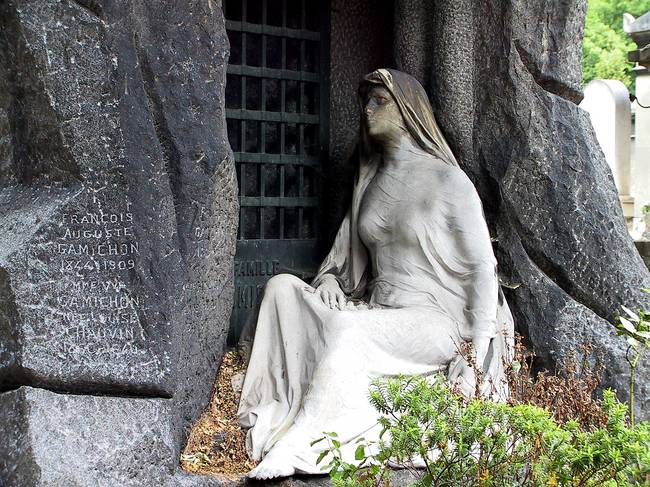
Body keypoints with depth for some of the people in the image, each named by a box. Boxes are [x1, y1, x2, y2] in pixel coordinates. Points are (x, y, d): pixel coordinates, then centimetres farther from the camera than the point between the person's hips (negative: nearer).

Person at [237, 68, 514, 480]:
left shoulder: (447, 180, -6)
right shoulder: (370, 180, 14)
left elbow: (482, 268, -8)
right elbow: (347, 247, 21)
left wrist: (479, 354, -15)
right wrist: (329, 278, -3)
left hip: (434, 323, -6)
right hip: (375, 313, 7)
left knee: (346, 331, -35)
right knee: (282, 287, -14)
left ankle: (292, 449, -32)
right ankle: (273, 411, -24)